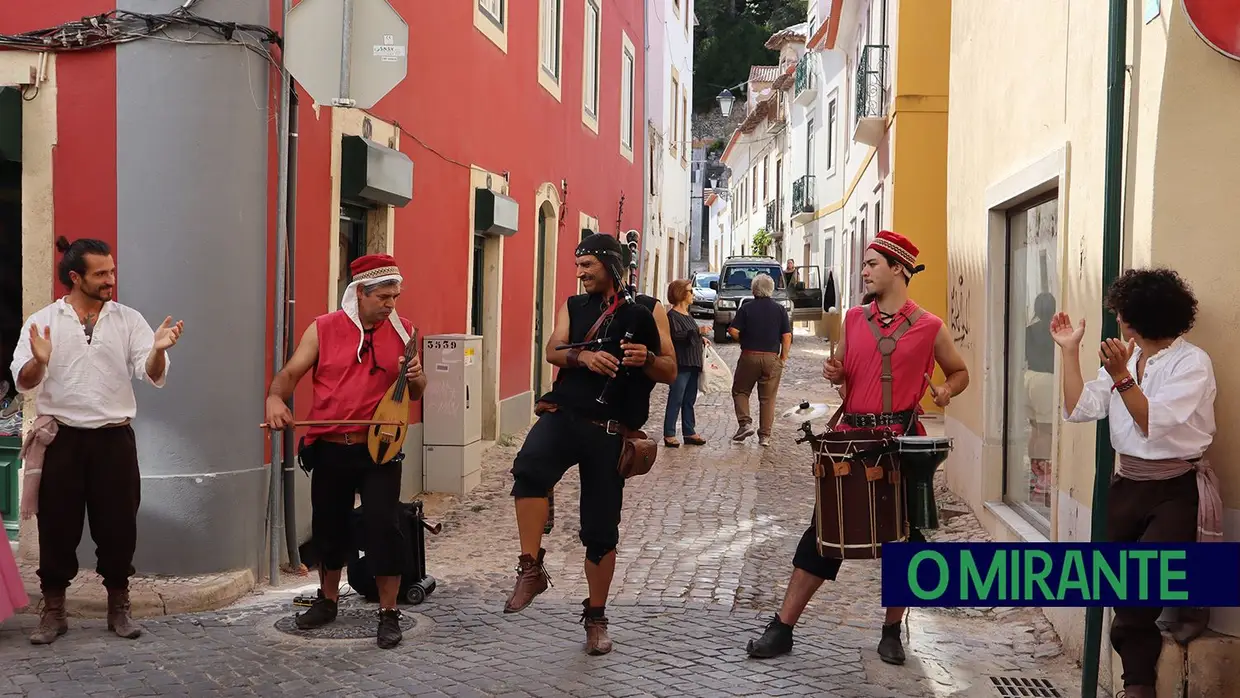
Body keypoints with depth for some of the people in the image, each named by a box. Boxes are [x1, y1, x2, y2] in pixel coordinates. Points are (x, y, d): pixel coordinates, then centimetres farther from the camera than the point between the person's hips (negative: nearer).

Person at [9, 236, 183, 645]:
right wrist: (39, 362, -28)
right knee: (57, 526, 5)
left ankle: (118, 608, 21)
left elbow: (153, 376, -5)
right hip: (62, 439, -1)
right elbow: (24, 383, -5)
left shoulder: (129, 320, 4)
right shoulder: (42, 321, 1)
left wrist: (158, 349, -26)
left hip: (114, 439, 1)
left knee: (118, 525, 6)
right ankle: (53, 611, 19)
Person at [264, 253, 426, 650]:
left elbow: (415, 394, 8)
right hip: (329, 449, 1)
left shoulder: (403, 332, 1)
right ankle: (327, 600, 35)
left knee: (384, 526, -8)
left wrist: (415, 379, -15)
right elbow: (291, 372, -3)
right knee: (328, 525, 15)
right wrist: (275, 397, -24)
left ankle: (389, 613, 5)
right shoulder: (323, 329, -1)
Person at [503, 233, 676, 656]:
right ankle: (531, 570, -23)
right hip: (564, 415, 1)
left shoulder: (645, 314, 4)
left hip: (608, 431, -1)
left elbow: (670, 373, 4)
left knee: (601, 529, 6)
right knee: (528, 467, -33)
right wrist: (582, 356, -23)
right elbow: (552, 351, -2)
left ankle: (596, 618, 24)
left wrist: (647, 359, -18)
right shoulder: (573, 306, 11)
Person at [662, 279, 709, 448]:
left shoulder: (688, 315, 17)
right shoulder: (672, 315, -11)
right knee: (676, 400, -6)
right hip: (680, 364, -9)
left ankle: (690, 432, 17)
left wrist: (702, 339, 12)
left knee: (689, 400, 12)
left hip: (693, 364, 9)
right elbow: (677, 336, -23)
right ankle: (669, 435, -3)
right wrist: (698, 331, -27)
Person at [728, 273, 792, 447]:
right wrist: (783, 358, 6)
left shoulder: (746, 308, -3)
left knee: (740, 391, 14)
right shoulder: (780, 310, 1)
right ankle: (765, 435, 7)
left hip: (749, 356, -1)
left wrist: (744, 341, 9)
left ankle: (745, 423, -3)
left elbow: (733, 331, -9)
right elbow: (787, 336, -2)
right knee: (768, 398, 7)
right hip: (772, 358, 1)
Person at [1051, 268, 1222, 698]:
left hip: (1178, 490, -6)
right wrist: (1070, 350, -2)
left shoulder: (1192, 363, -10)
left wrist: (1122, 378, -30)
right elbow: (1079, 409, -2)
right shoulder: (1124, 359, 9)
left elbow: (1154, 424, -20)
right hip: (1128, 486, 6)